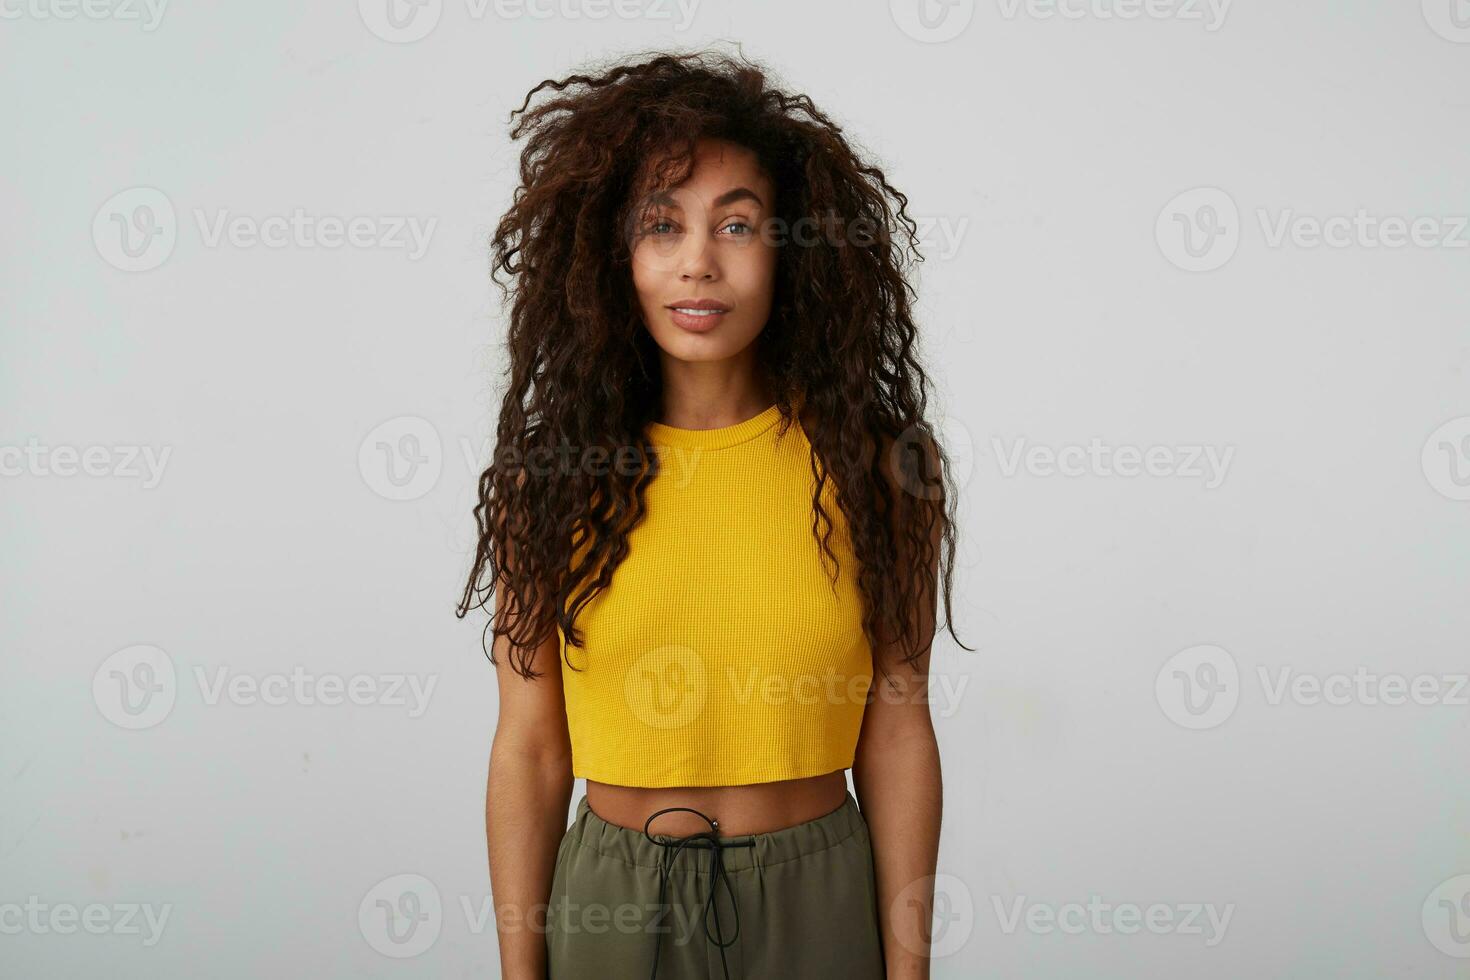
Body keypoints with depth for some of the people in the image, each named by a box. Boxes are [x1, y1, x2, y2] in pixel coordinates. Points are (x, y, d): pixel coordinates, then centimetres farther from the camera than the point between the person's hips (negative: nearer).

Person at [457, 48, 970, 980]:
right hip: (607, 900, 1)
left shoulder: (875, 464, -7)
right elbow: (529, 750, -3)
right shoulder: (551, 475, -5)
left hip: (817, 903, 0)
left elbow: (896, 731, -4)